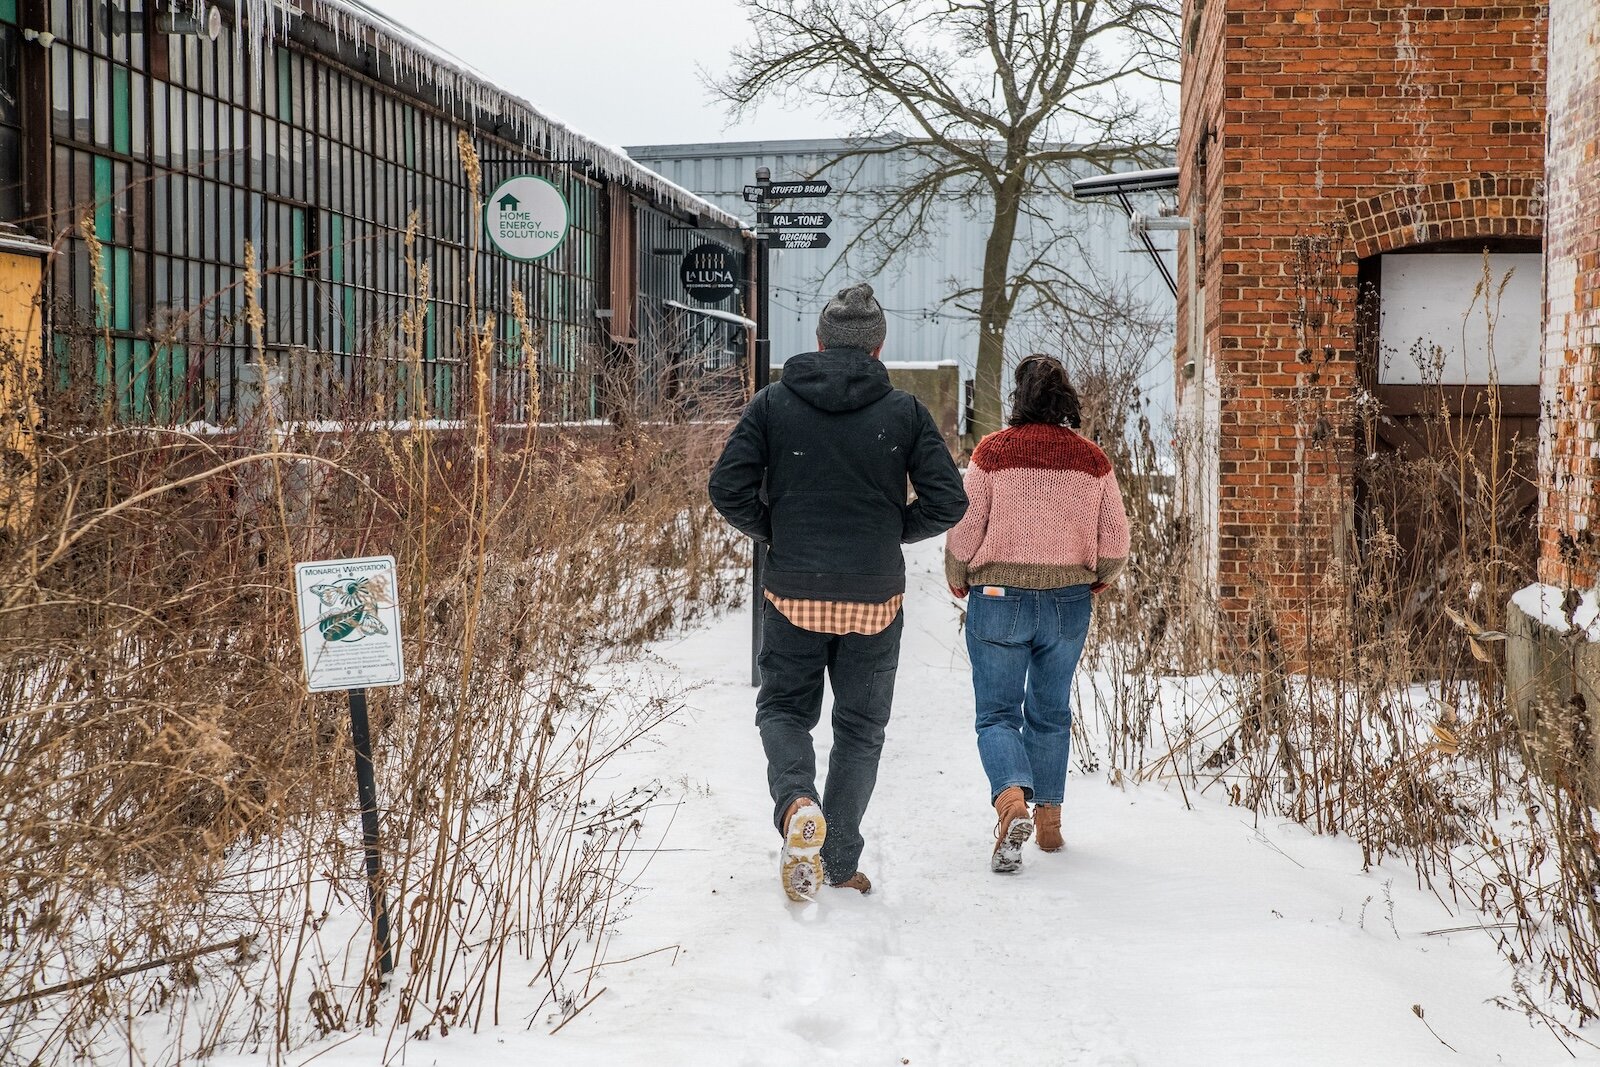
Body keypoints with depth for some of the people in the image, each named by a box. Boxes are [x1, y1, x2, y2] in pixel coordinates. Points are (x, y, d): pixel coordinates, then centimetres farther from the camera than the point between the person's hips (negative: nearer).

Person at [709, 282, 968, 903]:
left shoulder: (774, 403, -1)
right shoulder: (903, 412, -2)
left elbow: (729, 489, -7)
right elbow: (947, 501, -6)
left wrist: (772, 534, 10)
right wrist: (893, 532, 11)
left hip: (793, 595, 0)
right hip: (876, 600, 0)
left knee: (783, 709, 17)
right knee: (861, 726, 14)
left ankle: (797, 801, -13)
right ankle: (840, 862, 16)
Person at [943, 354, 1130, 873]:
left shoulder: (992, 451, -8)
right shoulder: (1092, 459, 1)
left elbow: (965, 528, -7)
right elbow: (1116, 539, 3)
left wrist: (958, 578, 11)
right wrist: (1098, 578, 23)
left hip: (998, 597, -3)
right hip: (1068, 601, 3)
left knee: (997, 712, 3)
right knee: (1051, 712, 17)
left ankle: (1012, 800, -22)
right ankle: (1049, 819, 22)